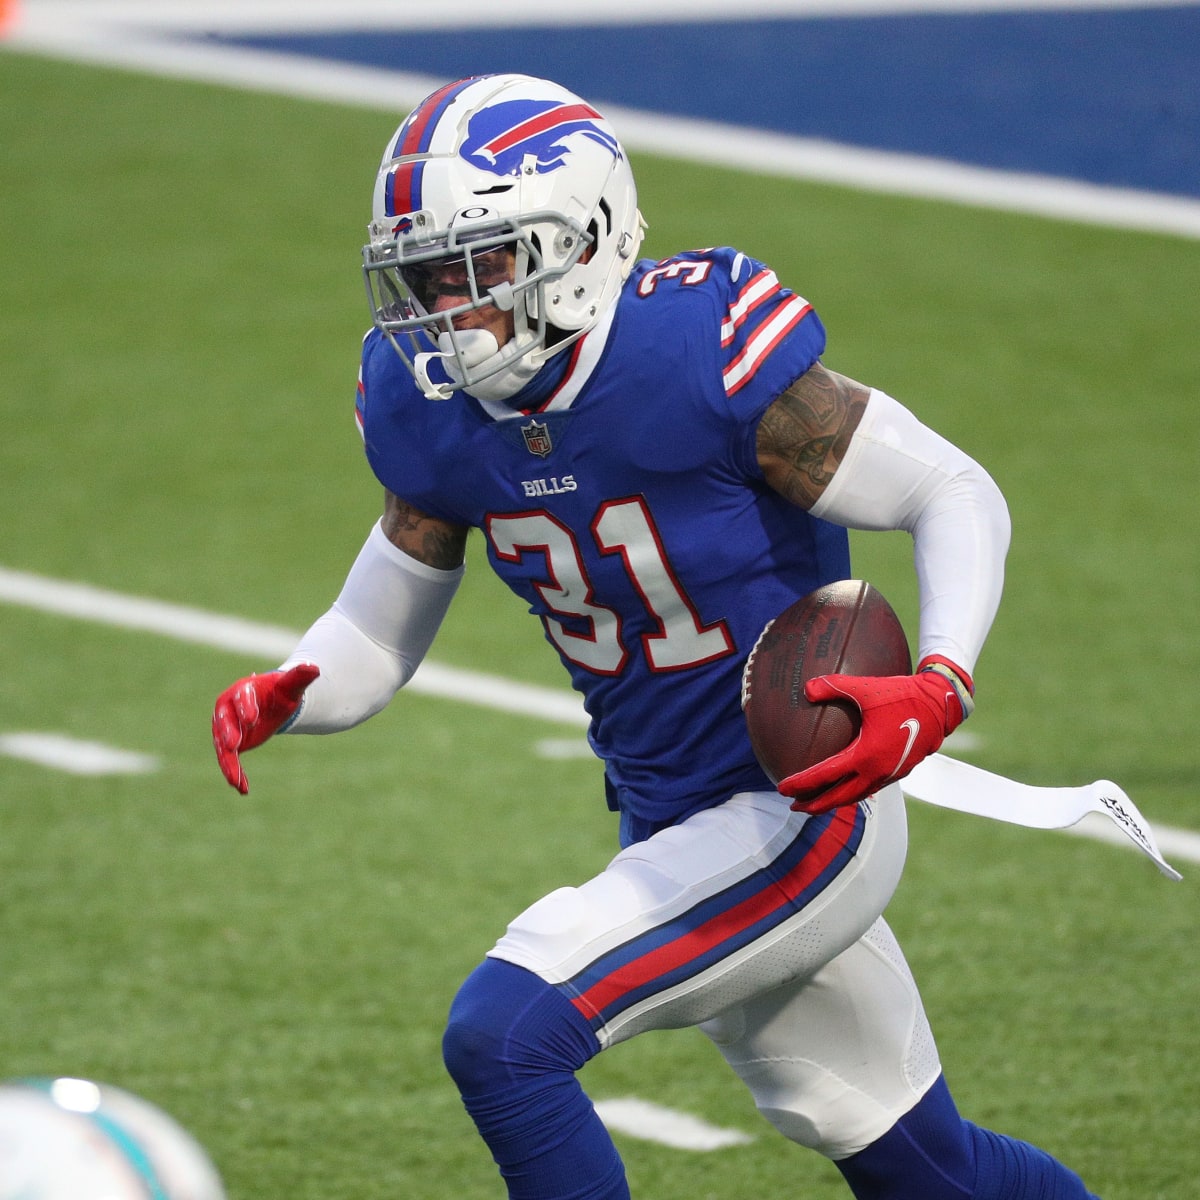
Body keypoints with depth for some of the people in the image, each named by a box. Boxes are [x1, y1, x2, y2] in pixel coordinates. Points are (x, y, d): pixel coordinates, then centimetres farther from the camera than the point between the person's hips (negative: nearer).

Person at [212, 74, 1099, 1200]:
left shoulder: (701, 356, -24)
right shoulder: (431, 410, -3)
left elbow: (958, 496, -16)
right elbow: (377, 634, 8)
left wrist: (937, 687, -32)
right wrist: (281, 698, -14)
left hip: (806, 814, -7)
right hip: (671, 829, 7)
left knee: (503, 1037, -21)